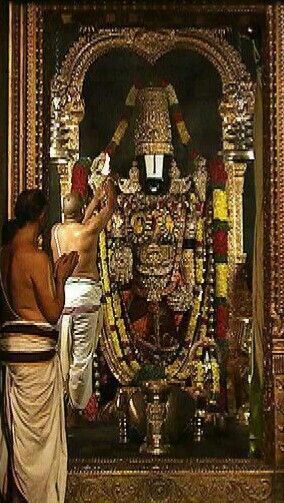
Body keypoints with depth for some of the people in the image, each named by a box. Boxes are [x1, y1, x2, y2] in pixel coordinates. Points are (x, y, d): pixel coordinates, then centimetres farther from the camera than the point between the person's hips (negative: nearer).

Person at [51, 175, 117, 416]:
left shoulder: (56, 231, 5)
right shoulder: (89, 230, -8)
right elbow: (111, 206, 8)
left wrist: (96, 198, 36)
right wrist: (109, 184, 27)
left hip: (60, 292, 5)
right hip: (85, 294, -5)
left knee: (61, 352, 12)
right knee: (82, 355, 4)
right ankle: (77, 407, 12)